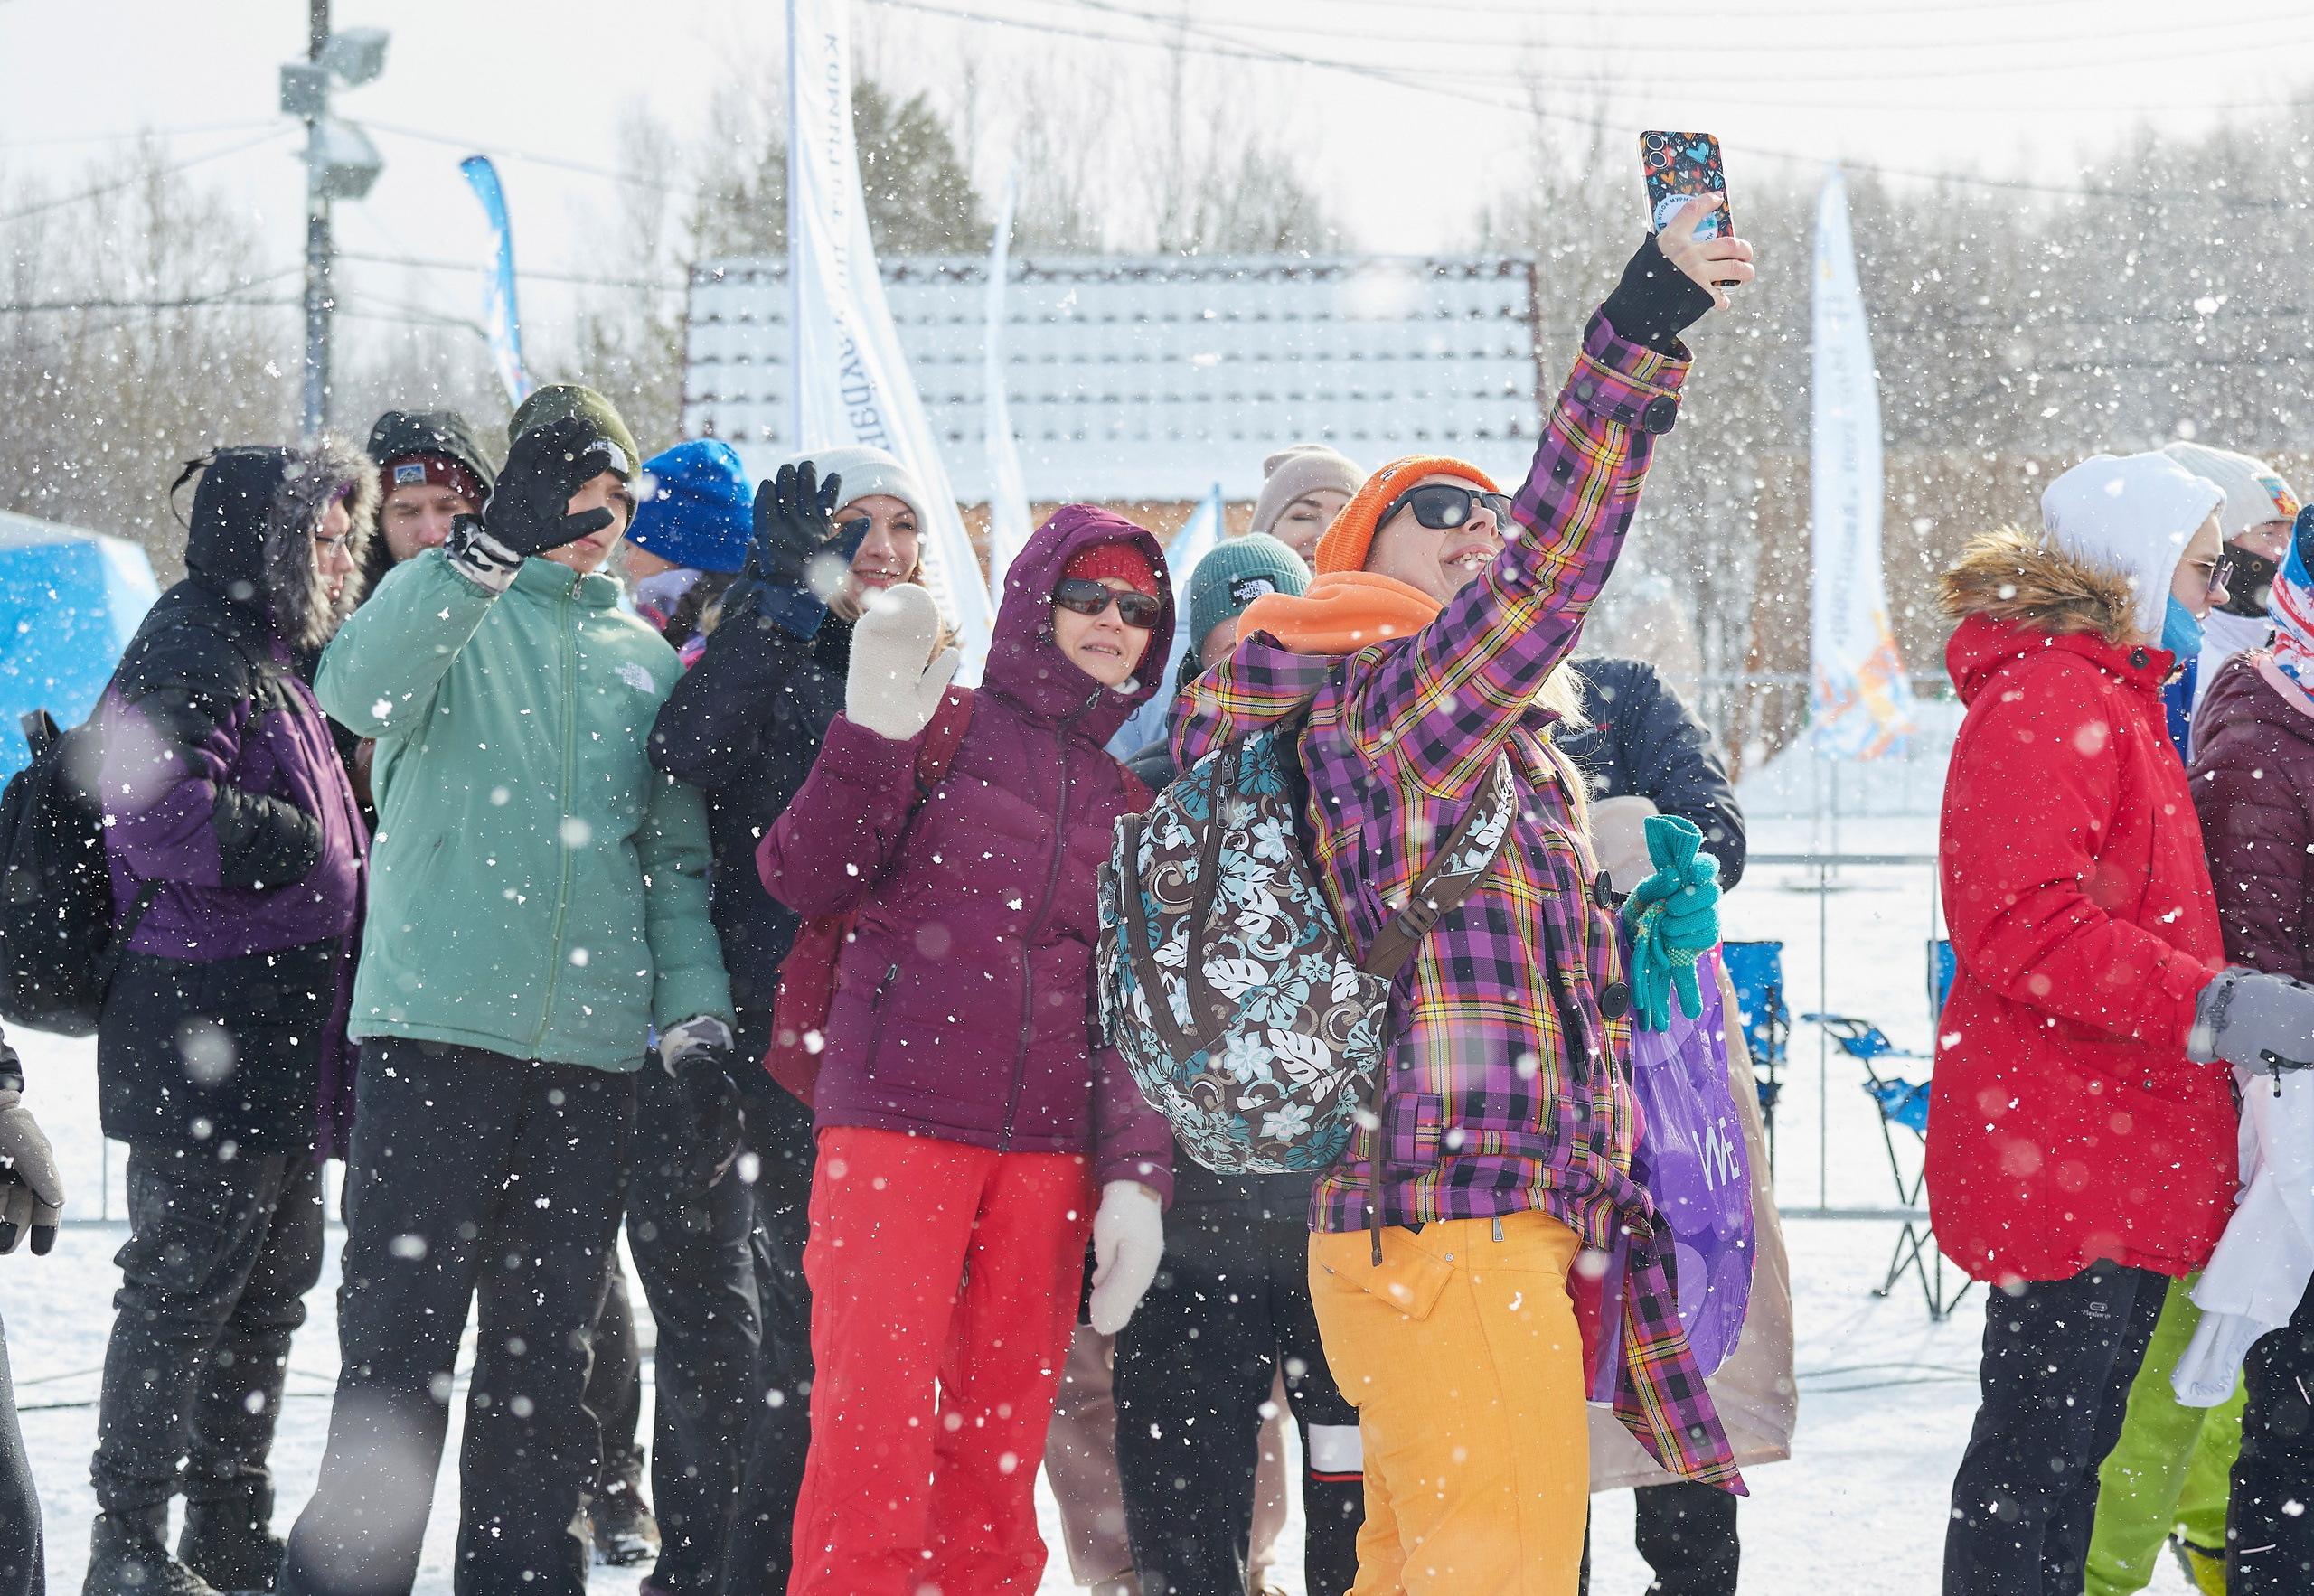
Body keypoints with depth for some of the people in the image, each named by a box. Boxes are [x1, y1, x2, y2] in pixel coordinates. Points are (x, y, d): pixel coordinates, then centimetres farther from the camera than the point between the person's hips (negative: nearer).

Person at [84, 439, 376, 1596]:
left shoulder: (276, 664, 19)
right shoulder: (191, 652, -12)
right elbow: (158, 818, -26)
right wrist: (284, 845, -15)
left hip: (283, 1046, 10)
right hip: (204, 1047, -10)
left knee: (269, 1288, 14)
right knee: (183, 1287, -6)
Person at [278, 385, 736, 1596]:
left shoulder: (646, 660, 18)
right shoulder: (444, 599, 4)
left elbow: (677, 861, 18)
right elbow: (358, 688, -19)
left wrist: (697, 1027, 4)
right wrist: (495, 545, -32)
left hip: (591, 1044, 4)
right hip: (435, 1027, -4)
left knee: (547, 1343, 8)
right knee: (399, 1331, -6)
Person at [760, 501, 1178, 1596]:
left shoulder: (1133, 793, 16)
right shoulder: (944, 731, 5)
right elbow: (803, 879, -3)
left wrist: (1137, 1173, 3)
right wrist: (871, 740, -17)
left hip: (1047, 1140, 4)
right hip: (897, 1122, -4)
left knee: (1002, 1435, 4)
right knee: (876, 1420, -12)